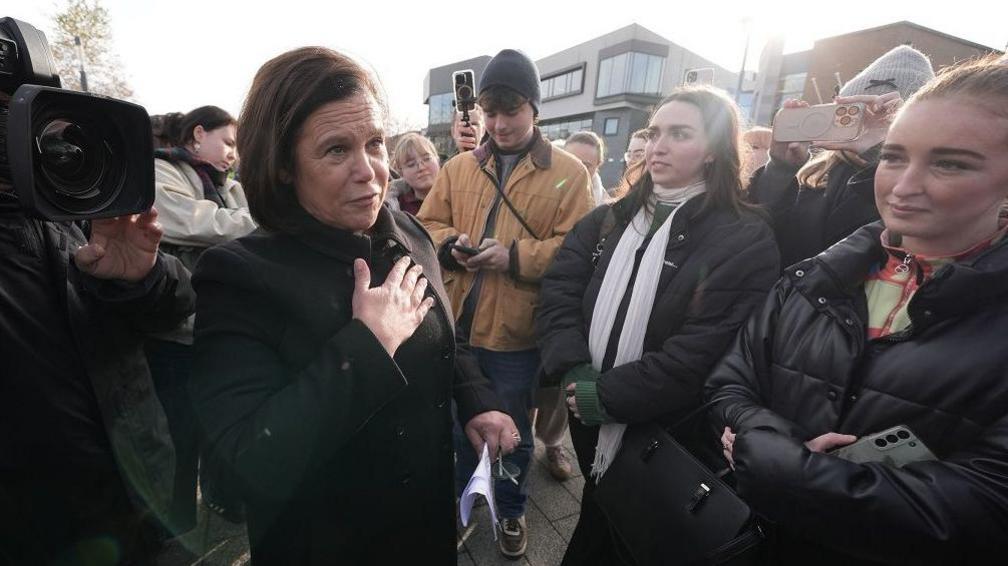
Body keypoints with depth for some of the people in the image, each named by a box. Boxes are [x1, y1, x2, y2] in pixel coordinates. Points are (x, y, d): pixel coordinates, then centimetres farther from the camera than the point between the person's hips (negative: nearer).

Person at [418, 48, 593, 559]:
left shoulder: (568, 172, -5)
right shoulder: (458, 167, 5)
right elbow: (428, 224, 8)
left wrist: (514, 256, -22)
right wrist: (449, 245, -13)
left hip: (517, 330, -3)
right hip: (457, 324, 4)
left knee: (513, 430, 18)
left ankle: (511, 510, 46)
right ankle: (459, 498, 52)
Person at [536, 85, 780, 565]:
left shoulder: (746, 240, -12)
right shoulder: (607, 220, 3)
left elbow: (702, 353, -21)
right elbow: (558, 293, -8)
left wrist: (605, 395, -20)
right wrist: (576, 374, -21)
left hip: (669, 439, -4)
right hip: (591, 422, 4)